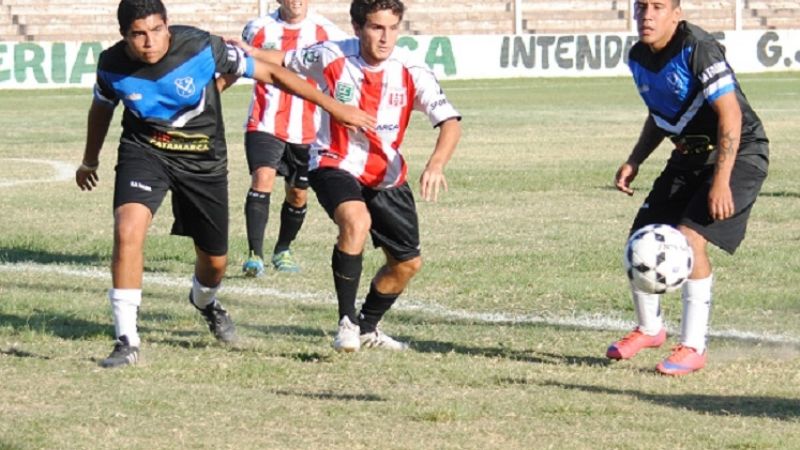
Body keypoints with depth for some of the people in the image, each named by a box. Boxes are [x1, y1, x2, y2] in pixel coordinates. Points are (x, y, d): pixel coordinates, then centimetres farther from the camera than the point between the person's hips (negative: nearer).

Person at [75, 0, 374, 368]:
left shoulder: (201, 48, -24)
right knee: (128, 230, -27)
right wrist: (89, 162, 23)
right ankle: (126, 341, -19)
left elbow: (269, 73, -15)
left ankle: (205, 302, 52)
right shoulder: (112, 65, -16)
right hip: (144, 151, 0)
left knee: (215, 261, 12)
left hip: (203, 159, 0)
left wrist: (334, 106, -12)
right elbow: (102, 109, 8)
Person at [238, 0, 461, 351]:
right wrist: (250, 52, -19)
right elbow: (283, 61, 3)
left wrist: (436, 165, -40)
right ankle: (347, 321, -22)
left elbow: (450, 123, -21)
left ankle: (367, 328, 37)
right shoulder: (331, 58, -15)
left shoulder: (410, 71, -16)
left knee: (408, 263, 10)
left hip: (387, 176, 4)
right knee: (356, 220, -35)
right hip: (335, 165, -4)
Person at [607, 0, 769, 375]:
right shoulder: (639, 58, 2)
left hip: (739, 153, -8)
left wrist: (721, 182, -30)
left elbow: (730, 114, -26)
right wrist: (634, 161, 5)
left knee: (690, 237, -23)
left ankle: (694, 347, -13)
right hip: (690, 155, 8)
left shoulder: (697, 49, -23)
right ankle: (649, 329, 28)